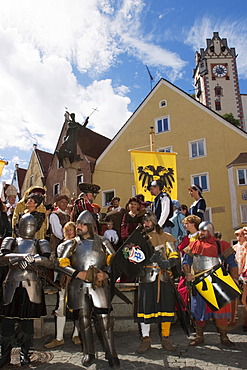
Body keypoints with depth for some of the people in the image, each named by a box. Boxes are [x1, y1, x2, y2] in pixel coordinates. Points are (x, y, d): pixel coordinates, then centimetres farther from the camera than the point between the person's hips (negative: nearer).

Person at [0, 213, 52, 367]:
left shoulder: (40, 244, 10)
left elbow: (48, 262, -6)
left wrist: (35, 259, -23)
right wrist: (19, 258, -21)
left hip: (31, 286, 0)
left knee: (28, 321, 6)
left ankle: (25, 353, 23)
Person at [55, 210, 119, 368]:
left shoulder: (102, 242, 5)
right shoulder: (71, 244, 7)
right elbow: (62, 264, 1)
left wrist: (106, 274, -14)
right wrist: (78, 273, -13)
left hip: (99, 285, -1)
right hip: (79, 286, 2)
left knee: (105, 319, -2)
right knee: (84, 319, 9)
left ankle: (111, 353, 13)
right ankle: (89, 353, 26)